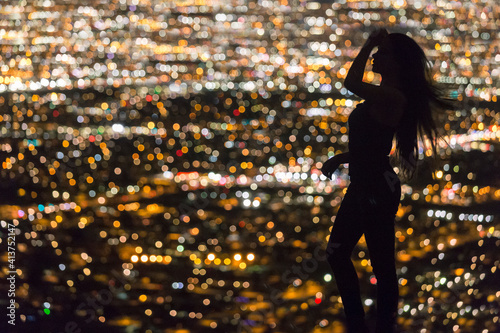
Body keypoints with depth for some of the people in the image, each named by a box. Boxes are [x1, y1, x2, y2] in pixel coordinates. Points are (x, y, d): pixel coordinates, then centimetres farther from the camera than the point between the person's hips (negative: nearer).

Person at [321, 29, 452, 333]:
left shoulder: (394, 97, -19)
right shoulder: (382, 96, 11)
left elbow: (351, 82, -33)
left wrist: (369, 45, -22)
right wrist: (340, 158, 11)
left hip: (377, 190, -11)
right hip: (363, 186, 11)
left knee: (382, 265, 1)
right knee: (337, 254, 19)